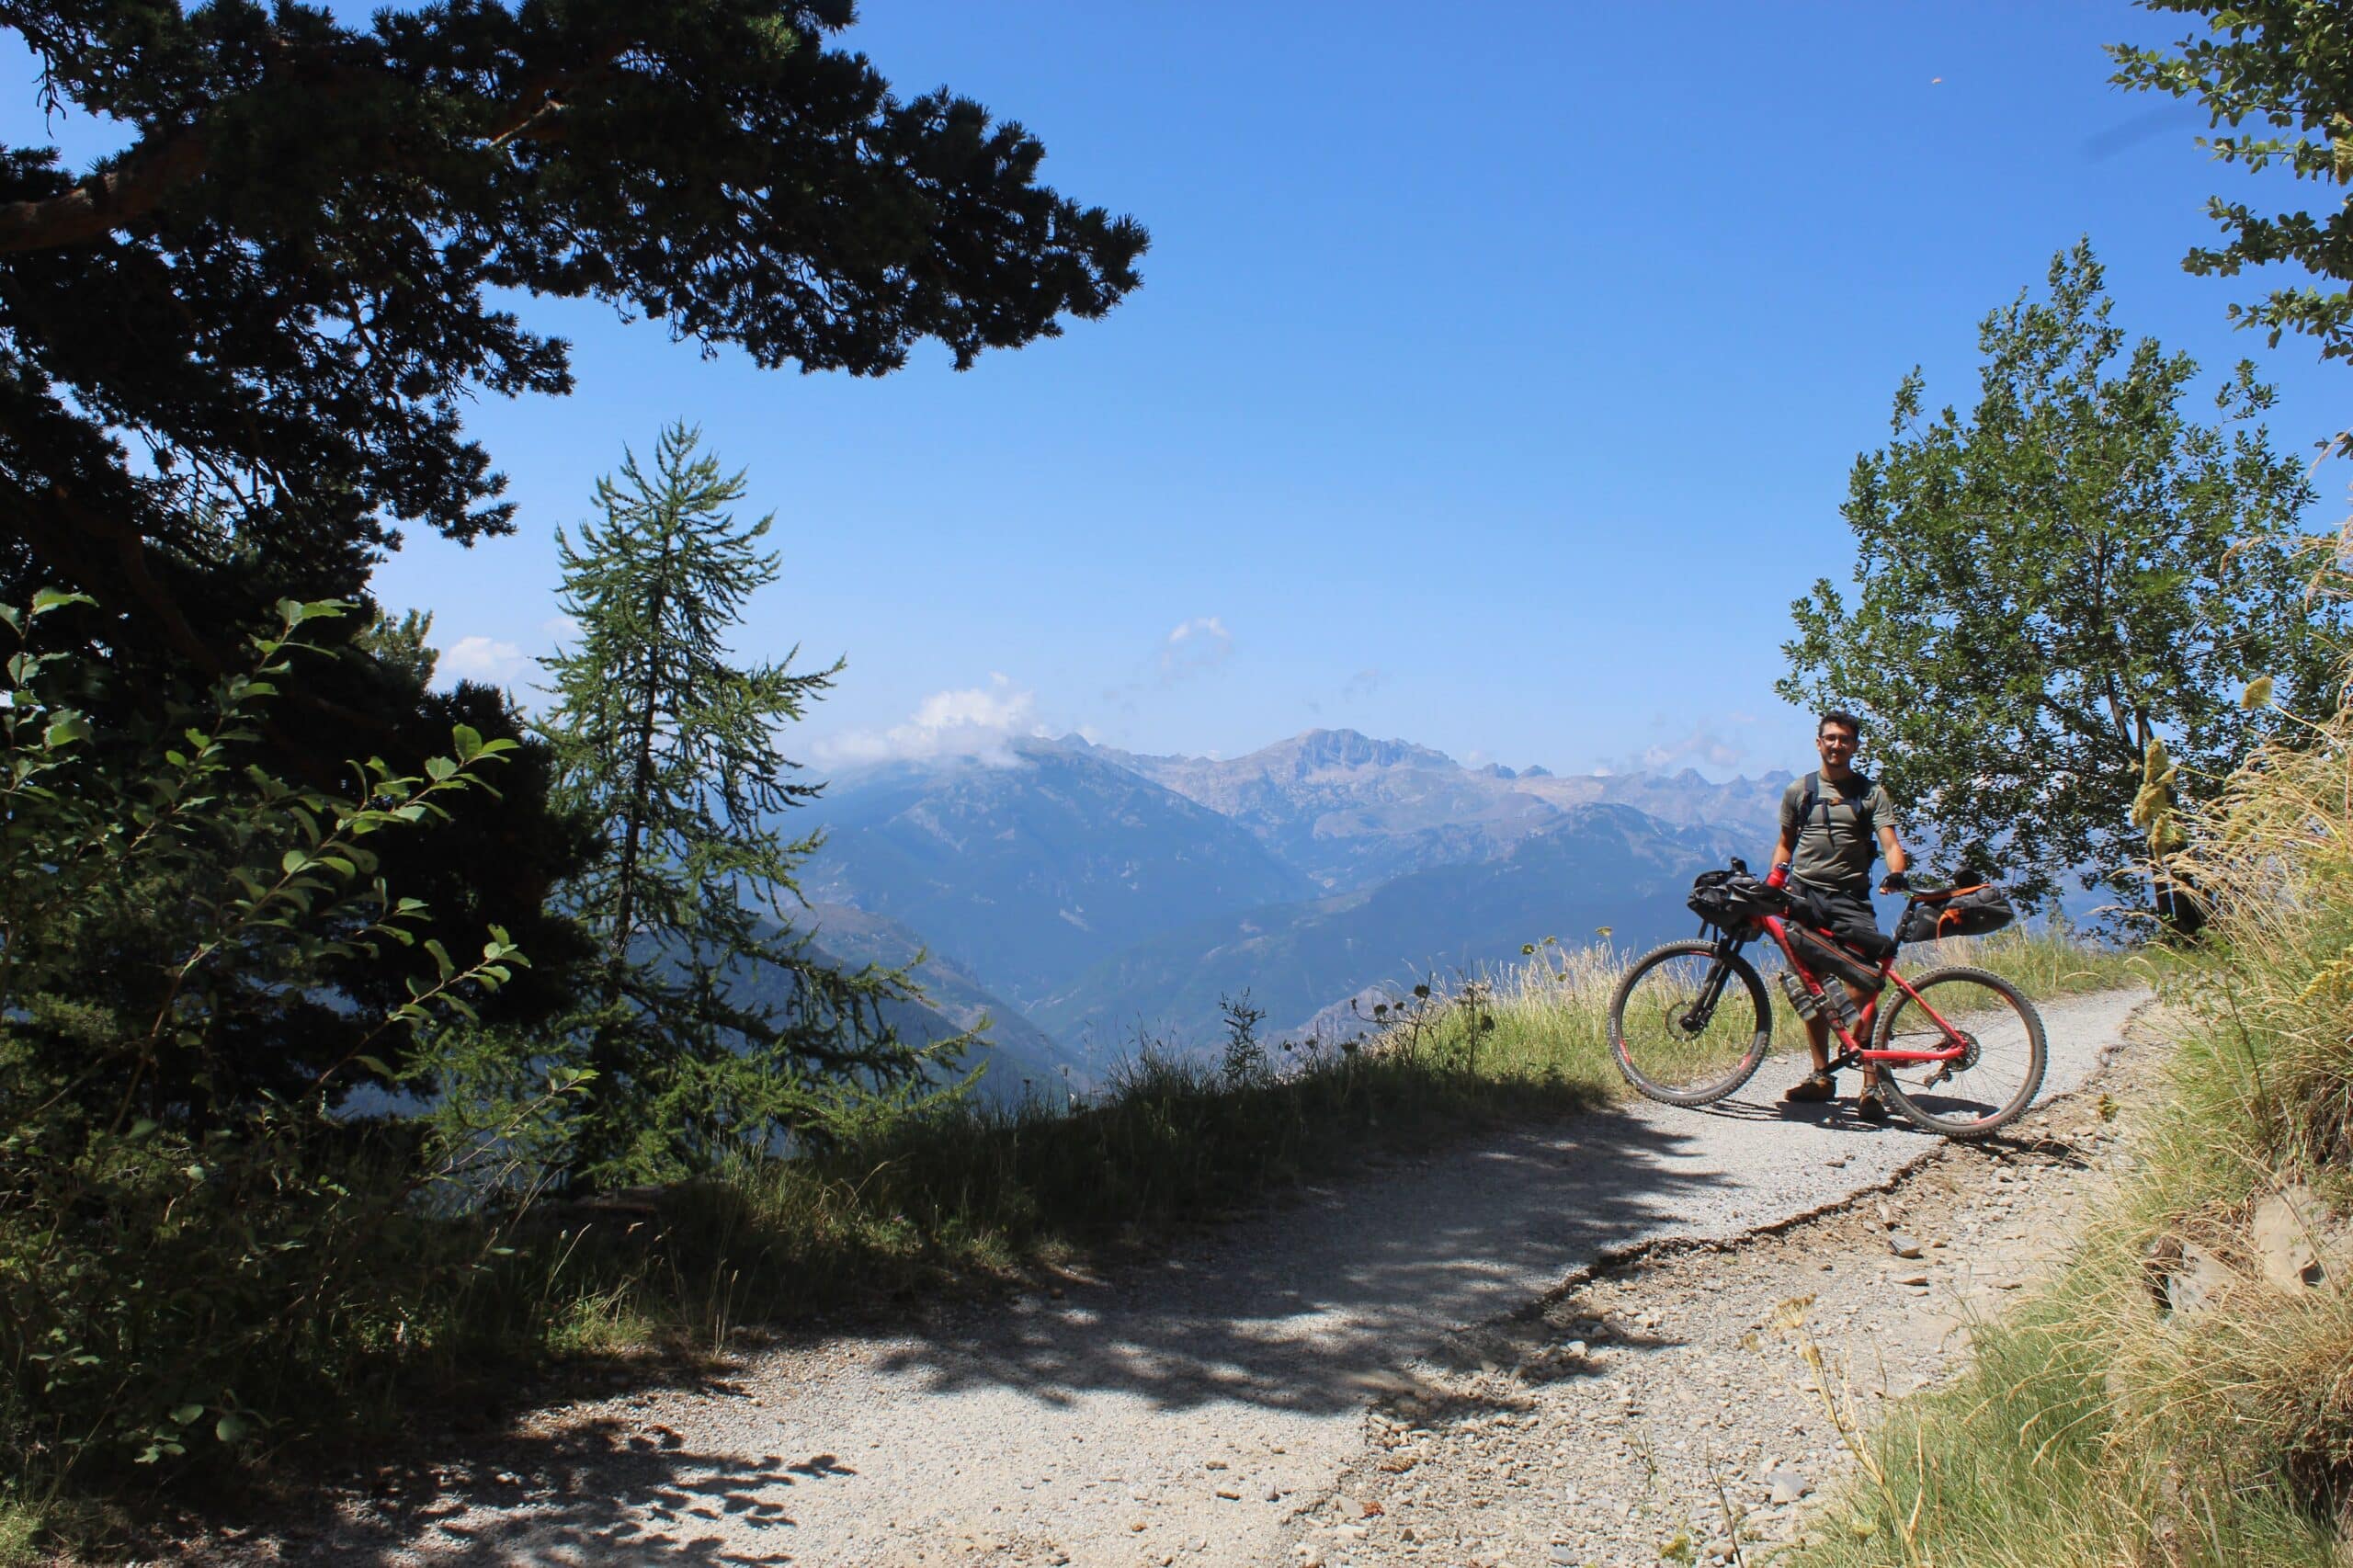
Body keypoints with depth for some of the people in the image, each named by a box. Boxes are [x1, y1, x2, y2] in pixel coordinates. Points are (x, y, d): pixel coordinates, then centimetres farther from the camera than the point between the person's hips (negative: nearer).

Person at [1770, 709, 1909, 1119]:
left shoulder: (1871, 793, 6)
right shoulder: (1799, 790, 13)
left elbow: (1890, 842, -5)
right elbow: (1785, 843, 20)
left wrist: (1896, 873, -26)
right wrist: (1774, 877, 1)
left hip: (1850, 897, -2)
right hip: (1804, 897, 3)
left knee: (1859, 991, -13)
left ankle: (1872, 1085, -13)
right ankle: (1821, 1076, 15)